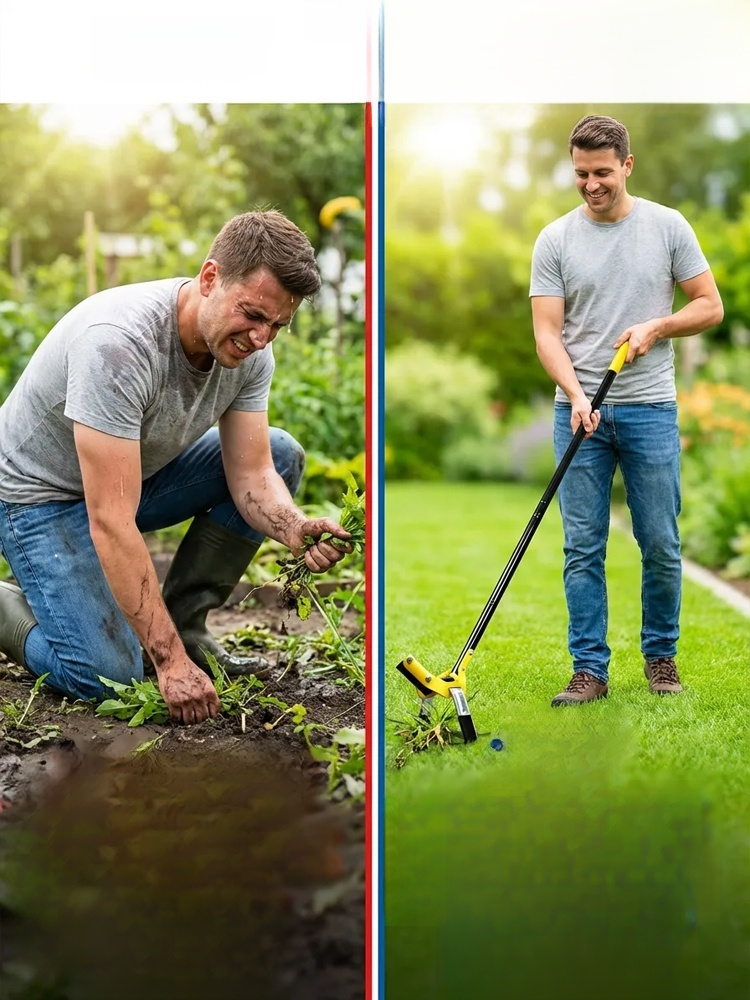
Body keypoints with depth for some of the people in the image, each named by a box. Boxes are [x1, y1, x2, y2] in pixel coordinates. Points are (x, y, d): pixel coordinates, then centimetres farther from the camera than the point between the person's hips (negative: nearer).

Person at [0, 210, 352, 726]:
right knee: (106, 677, -23)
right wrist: (170, 662, -39)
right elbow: (111, 524, -38)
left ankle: (182, 622, 0)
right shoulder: (119, 341, -37)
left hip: (136, 474, 8)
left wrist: (294, 527, -35)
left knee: (282, 454, -8)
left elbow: (251, 472, -11)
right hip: (41, 492, -7)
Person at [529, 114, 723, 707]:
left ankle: (661, 657, 21)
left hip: (650, 409, 0)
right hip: (579, 412, 1)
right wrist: (576, 394, -19)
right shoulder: (555, 240, 2)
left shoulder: (668, 226, 2)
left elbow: (710, 306, 5)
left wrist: (655, 328, -13)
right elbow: (548, 331, -3)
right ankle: (590, 670, 9)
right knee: (583, 549, 1)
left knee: (661, 546, 4)